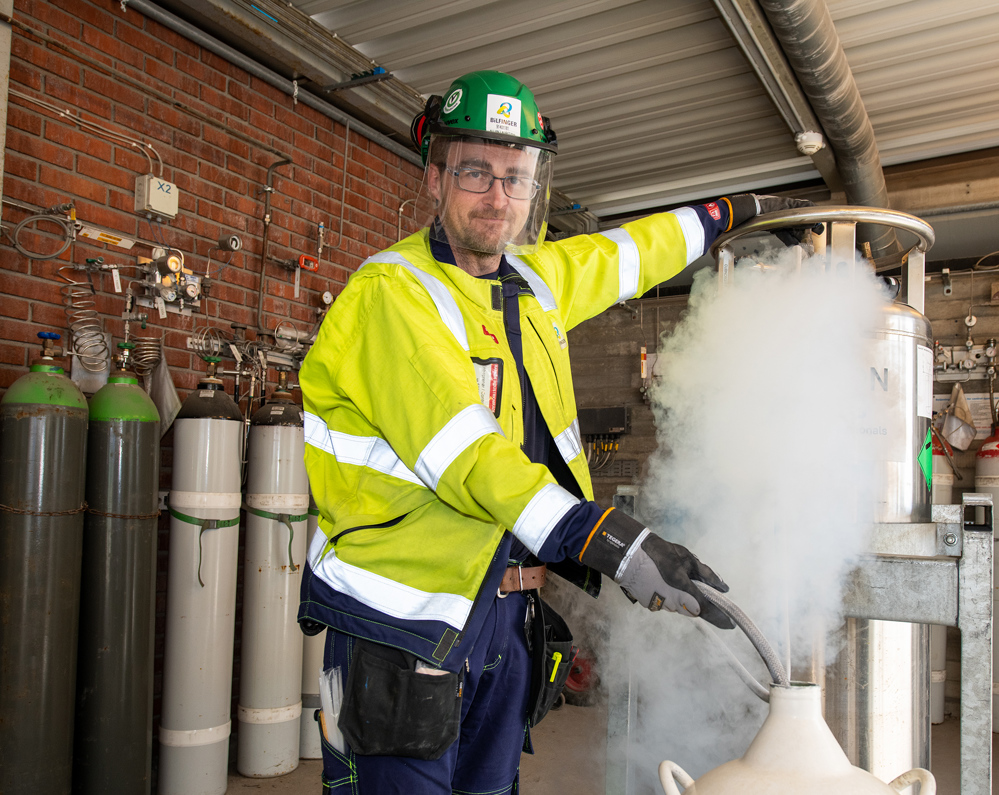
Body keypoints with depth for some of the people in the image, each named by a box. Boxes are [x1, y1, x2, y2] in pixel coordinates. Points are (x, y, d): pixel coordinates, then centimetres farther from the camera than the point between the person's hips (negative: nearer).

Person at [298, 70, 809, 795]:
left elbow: (626, 253, 27)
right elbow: (464, 450, -27)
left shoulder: (535, 278, 7)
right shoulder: (392, 292, -16)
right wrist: (605, 539, -34)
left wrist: (732, 211, 40)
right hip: (404, 616, -7)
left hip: (504, 611, 7)